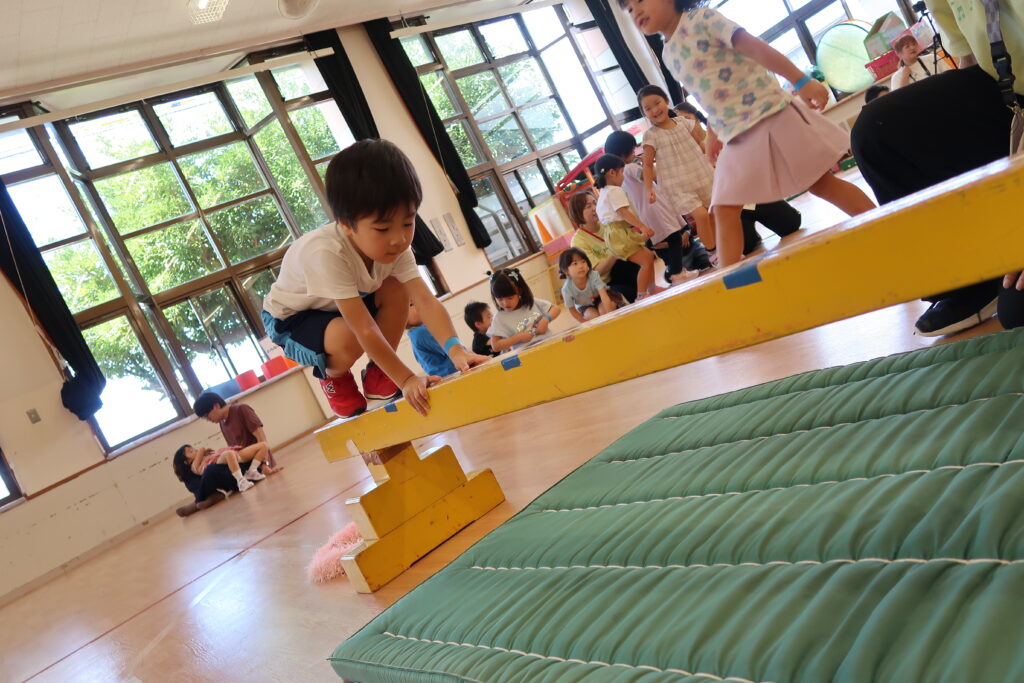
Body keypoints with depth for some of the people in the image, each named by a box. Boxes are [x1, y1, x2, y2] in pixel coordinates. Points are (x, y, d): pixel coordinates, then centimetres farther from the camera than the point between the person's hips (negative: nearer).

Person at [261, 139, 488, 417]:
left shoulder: (394, 245, -21)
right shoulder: (326, 253, -40)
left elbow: (426, 300, -29)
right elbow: (366, 331, -40)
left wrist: (455, 349, -44)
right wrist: (406, 379, -39)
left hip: (342, 307, 6)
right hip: (290, 319, -6)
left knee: (396, 290, -18)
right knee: (348, 338, -35)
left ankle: (377, 376, 1)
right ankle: (333, 377, 2)